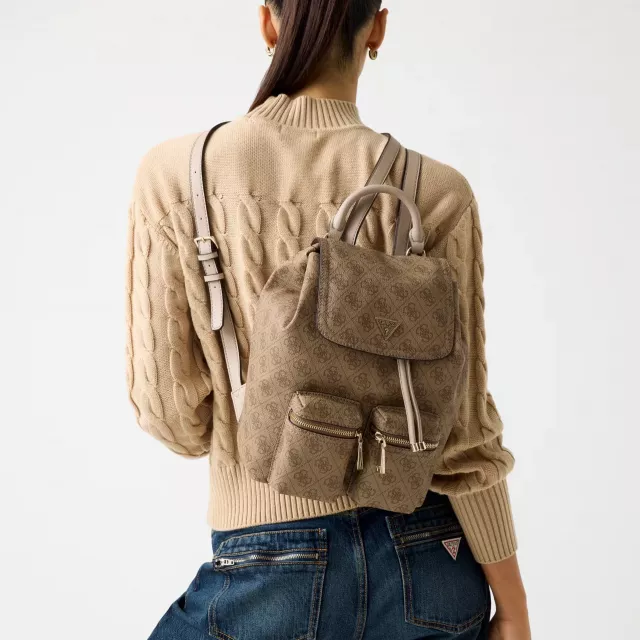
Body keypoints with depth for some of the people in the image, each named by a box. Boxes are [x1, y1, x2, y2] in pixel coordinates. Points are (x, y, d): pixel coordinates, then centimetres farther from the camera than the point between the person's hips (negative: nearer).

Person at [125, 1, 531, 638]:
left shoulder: (174, 175, -11)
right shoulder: (436, 194, -11)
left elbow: (170, 409, -7)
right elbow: (461, 429, -9)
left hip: (272, 573, -1)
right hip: (426, 563, 2)